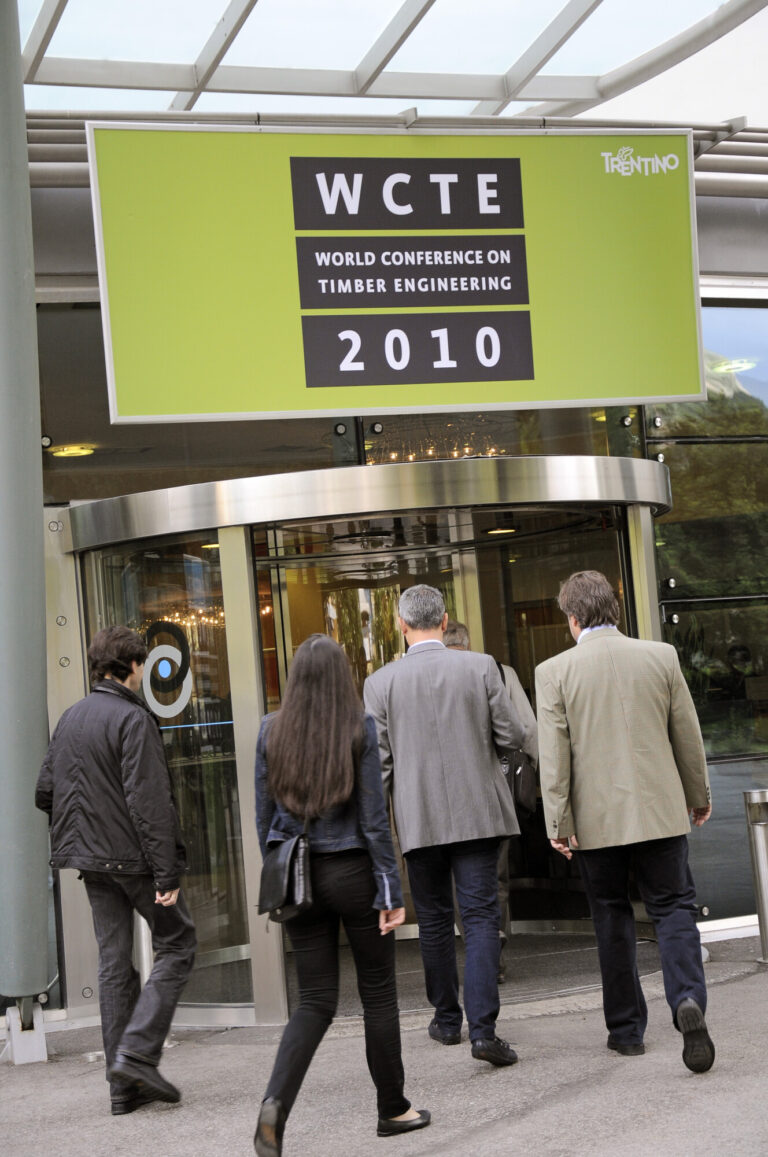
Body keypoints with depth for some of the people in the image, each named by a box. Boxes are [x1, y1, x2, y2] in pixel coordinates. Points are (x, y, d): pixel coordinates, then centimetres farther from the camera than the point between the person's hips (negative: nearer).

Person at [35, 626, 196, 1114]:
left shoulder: (71, 718, 10)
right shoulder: (132, 718, -14)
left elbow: (46, 791, 13)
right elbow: (149, 801, -19)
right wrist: (167, 872, -19)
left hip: (93, 861, 7)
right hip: (134, 858, -7)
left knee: (114, 962, 10)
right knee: (177, 945, 6)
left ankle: (124, 1084, 12)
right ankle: (137, 1051, -6)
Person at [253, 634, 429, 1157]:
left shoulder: (272, 731, 0)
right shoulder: (360, 728, -9)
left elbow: (265, 815, 5)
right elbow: (374, 817, -9)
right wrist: (391, 892, -6)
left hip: (298, 875, 3)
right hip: (353, 872, -3)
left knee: (316, 999, 8)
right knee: (378, 991, 11)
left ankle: (276, 1102, -12)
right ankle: (393, 1109, 21)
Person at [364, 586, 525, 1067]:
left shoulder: (381, 682, -3)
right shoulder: (480, 667, -4)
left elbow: (378, 761, -2)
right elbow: (513, 735, -3)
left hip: (418, 820, 1)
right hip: (477, 814, -1)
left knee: (435, 920, 15)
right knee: (481, 917, -1)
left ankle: (447, 1019, 26)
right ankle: (483, 1028, -11)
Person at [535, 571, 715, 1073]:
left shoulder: (554, 672, -7)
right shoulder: (661, 656, -1)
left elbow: (553, 755, -8)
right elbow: (687, 735, 6)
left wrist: (559, 822, -2)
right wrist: (699, 795, 19)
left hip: (596, 817, 0)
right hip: (660, 810, 1)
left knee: (612, 919, 11)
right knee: (674, 906, 7)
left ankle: (626, 1028, 18)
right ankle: (688, 999, -16)